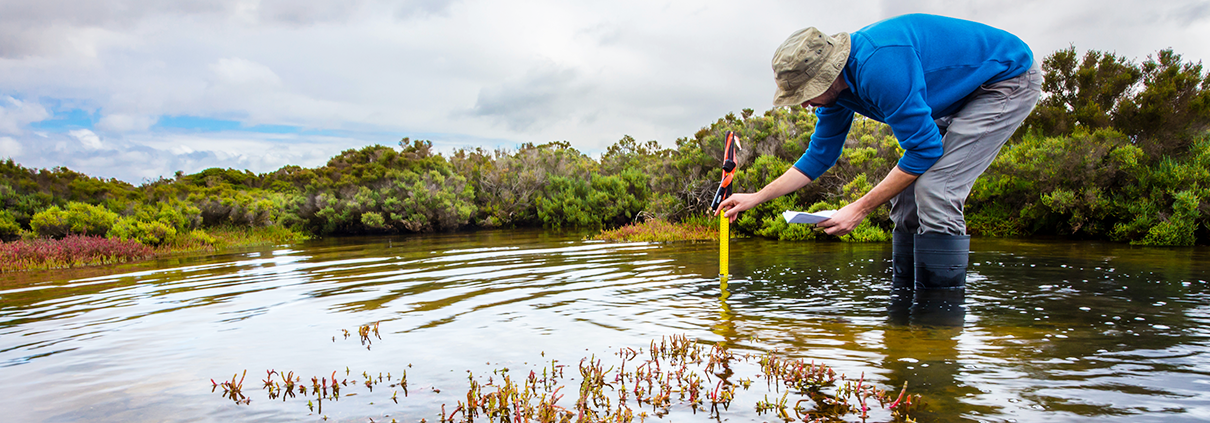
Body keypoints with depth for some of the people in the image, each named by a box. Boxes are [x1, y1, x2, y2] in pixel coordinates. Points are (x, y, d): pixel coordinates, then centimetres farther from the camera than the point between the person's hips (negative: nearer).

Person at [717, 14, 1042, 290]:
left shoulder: (879, 64, -35)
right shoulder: (836, 86, -5)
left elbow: (924, 149, -29)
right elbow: (819, 156, 6)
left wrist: (860, 208, -24)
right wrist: (756, 197, 4)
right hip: (959, 98, 9)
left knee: (934, 193, -22)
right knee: (908, 195, 2)